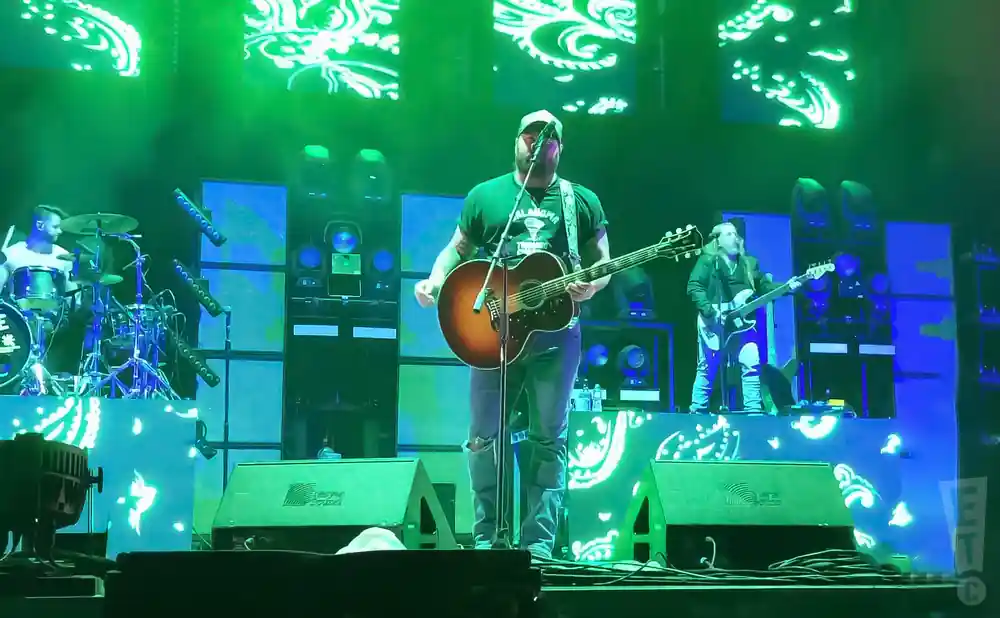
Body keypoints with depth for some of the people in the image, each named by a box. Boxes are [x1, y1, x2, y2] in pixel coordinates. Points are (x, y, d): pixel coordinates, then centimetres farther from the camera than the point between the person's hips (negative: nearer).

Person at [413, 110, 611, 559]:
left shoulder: (582, 201, 8)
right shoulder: (485, 195, 10)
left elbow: (602, 261, 9)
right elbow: (458, 249, 13)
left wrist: (591, 286, -13)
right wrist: (434, 282, -6)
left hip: (556, 333, 0)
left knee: (548, 438, 0)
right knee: (484, 435, 1)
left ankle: (538, 542, 4)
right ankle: (486, 537, 12)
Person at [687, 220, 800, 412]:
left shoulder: (749, 263, 18)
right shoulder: (707, 260, 2)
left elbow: (765, 286, 14)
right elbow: (694, 286, -9)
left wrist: (787, 287, -3)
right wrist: (708, 310, -20)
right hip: (714, 324, -4)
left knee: (752, 365, -8)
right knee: (706, 370, 0)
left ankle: (753, 410, -1)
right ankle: (697, 411, 9)